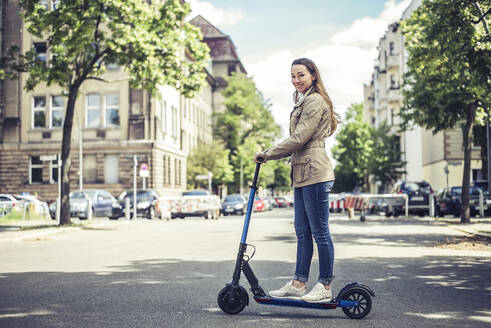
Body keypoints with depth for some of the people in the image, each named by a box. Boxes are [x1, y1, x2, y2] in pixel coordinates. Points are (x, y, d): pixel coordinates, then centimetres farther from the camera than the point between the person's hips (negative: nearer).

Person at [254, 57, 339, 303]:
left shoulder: (315, 101, -10)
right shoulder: (304, 102, 23)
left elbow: (298, 139, -16)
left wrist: (266, 155, -9)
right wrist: (269, 155, 16)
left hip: (314, 173, -11)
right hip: (302, 174, 11)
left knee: (319, 231, -4)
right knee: (302, 232, 11)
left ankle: (325, 287, 4)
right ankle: (298, 283, 17)